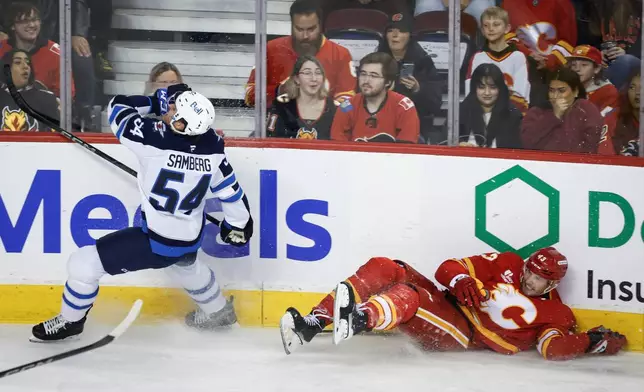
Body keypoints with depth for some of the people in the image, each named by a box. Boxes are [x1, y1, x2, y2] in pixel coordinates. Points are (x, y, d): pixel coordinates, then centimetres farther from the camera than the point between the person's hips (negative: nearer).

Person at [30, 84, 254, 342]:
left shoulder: (156, 140, -31)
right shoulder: (212, 145, -14)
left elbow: (117, 108, -15)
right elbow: (229, 189, 1)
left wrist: (154, 103, -1)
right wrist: (238, 223, 17)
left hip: (156, 242, -7)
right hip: (192, 238, 7)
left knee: (84, 263, 5)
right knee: (184, 264, 42)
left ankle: (70, 321, 27)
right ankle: (217, 311, 61)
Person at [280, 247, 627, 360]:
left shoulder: (553, 314, 4)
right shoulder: (507, 264, 12)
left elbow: (555, 349, -14)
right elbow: (449, 268, 9)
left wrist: (592, 342, -26)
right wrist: (460, 280, -13)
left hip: (465, 338, -5)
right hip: (446, 304, 5)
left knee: (406, 297, -33)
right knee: (384, 269, -14)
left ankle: (360, 319, -63)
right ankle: (312, 325, -23)